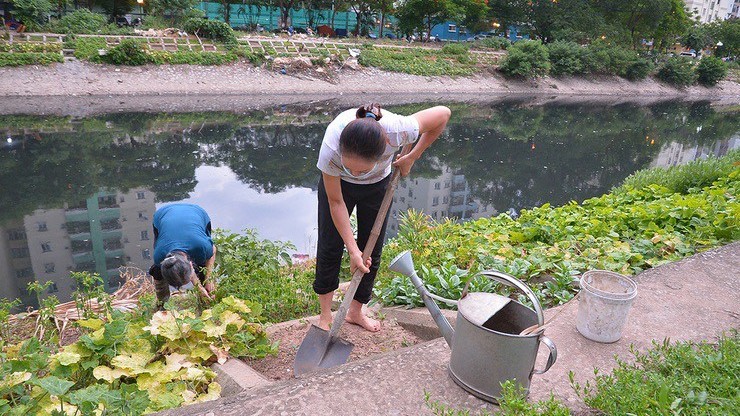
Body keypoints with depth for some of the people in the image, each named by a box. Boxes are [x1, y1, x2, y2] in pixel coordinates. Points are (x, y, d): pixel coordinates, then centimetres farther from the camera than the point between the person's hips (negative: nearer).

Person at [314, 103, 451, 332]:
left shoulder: (397, 131, -43)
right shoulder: (330, 149, -43)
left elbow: (443, 113, -22)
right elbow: (336, 202, -26)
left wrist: (412, 158, -16)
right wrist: (353, 250, -22)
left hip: (378, 184, 2)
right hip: (337, 182, -1)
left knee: (371, 252, 6)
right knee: (329, 247, 1)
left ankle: (355, 312, 27)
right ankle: (325, 316, 21)